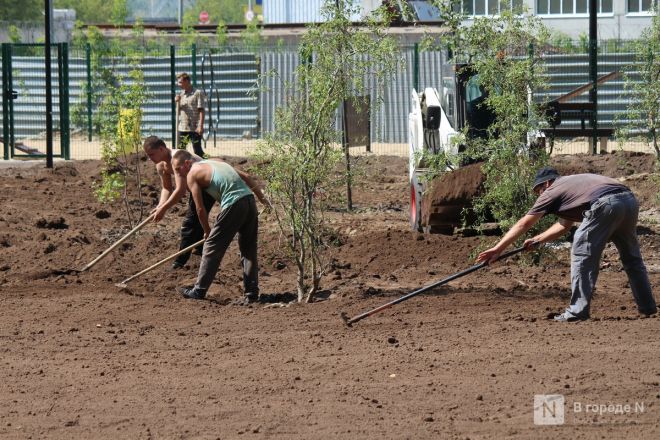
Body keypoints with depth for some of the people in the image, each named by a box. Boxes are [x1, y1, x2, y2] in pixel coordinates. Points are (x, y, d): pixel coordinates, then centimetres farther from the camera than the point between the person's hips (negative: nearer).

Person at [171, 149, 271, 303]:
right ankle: (252, 293, 14)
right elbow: (246, 177, 22)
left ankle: (199, 290, 10)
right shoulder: (214, 163, 26)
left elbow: (200, 208, 3)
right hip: (249, 199, 7)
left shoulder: (192, 174, 4)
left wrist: (207, 231, 17)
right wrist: (263, 198, 24)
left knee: (212, 247, 4)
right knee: (249, 249, 14)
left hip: (233, 205, -7)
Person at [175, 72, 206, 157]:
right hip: (182, 128, 6)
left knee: (197, 150, -5)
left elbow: (201, 111, -10)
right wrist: (177, 102, -1)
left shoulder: (198, 93, -5)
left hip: (195, 128, -6)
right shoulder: (181, 95, 14)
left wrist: (201, 126, -18)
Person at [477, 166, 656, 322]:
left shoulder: (552, 191, 16)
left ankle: (578, 311, -3)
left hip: (606, 205, -8)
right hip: (629, 200, 8)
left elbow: (523, 225, 17)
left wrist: (497, 249, 20)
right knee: (631, 257, 20)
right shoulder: (572, 183, 38)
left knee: (583, 255, 1)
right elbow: (564, 225, 45)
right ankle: (647, 305, 26)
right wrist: (537, 240, 41)